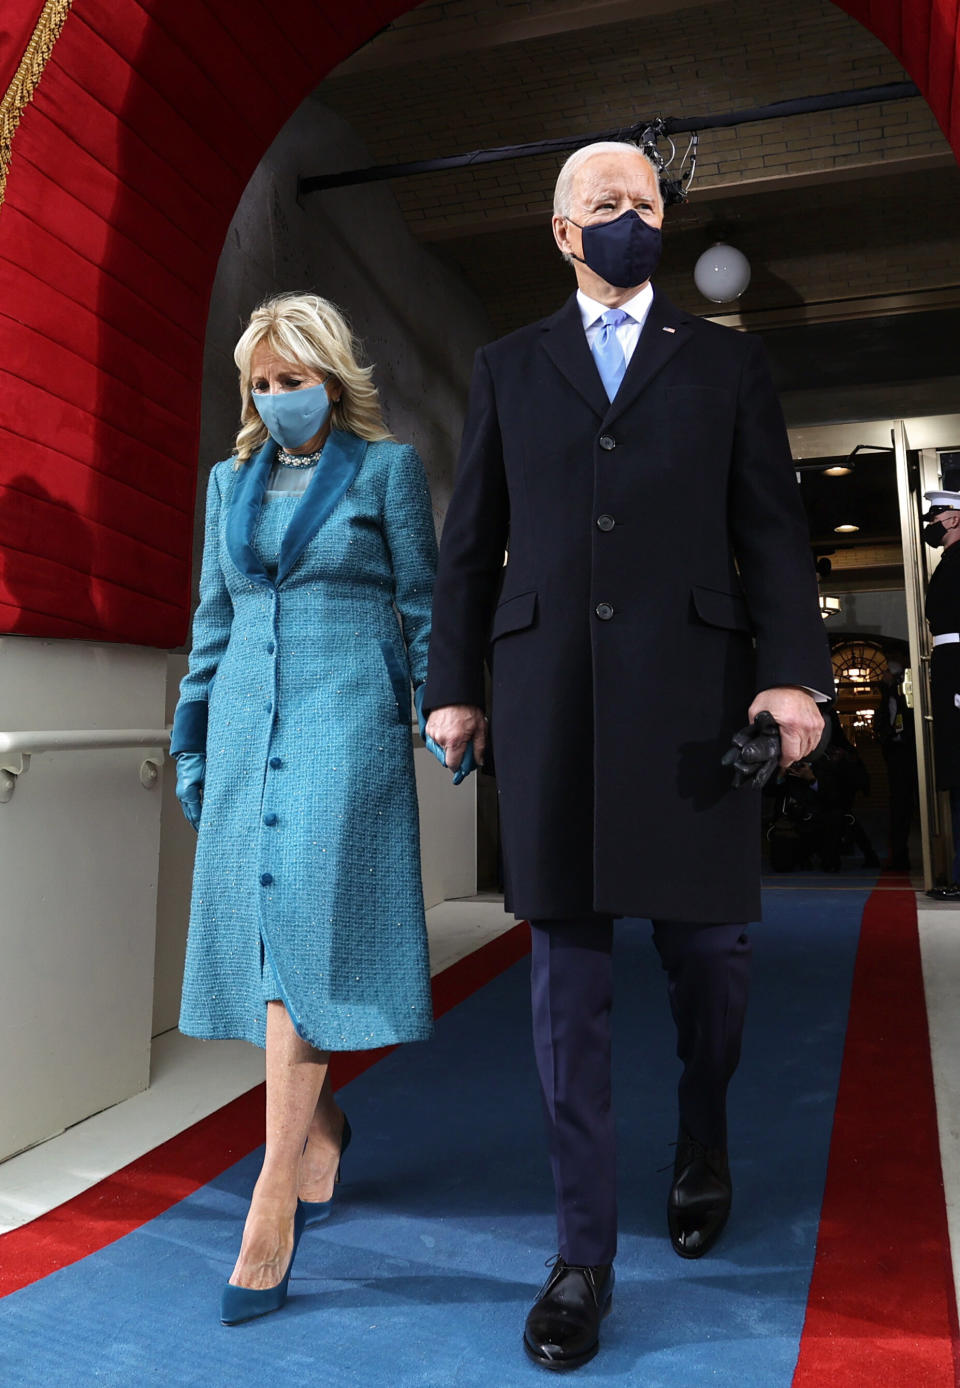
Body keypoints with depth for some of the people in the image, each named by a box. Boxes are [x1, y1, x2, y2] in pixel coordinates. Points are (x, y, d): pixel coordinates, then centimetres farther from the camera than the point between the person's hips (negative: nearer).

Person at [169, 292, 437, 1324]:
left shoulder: (386, 467, 5)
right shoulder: (230, 481, 17)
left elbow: (422, 604, 3)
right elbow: (212, 618, 18)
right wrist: (193, 739, 15)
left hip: (347, 721, -5)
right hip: (249, 725, 5)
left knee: (301, 927, -12)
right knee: (260, 930, 6)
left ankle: (275, 1199, -5)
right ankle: (320, 1121, 29)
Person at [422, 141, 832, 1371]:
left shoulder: (726, 363, 15)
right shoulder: (508, 368, 16)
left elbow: (772, 529, 6)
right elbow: (469, 543, 12)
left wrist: (791, 672, -7)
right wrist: (453, 687, 6)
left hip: (690, 689, 0)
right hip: (548, 693, 1)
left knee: (707, 945, 5)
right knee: (568, 967, 3)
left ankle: (703, 1143, 38)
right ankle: (584, 1251, 17)